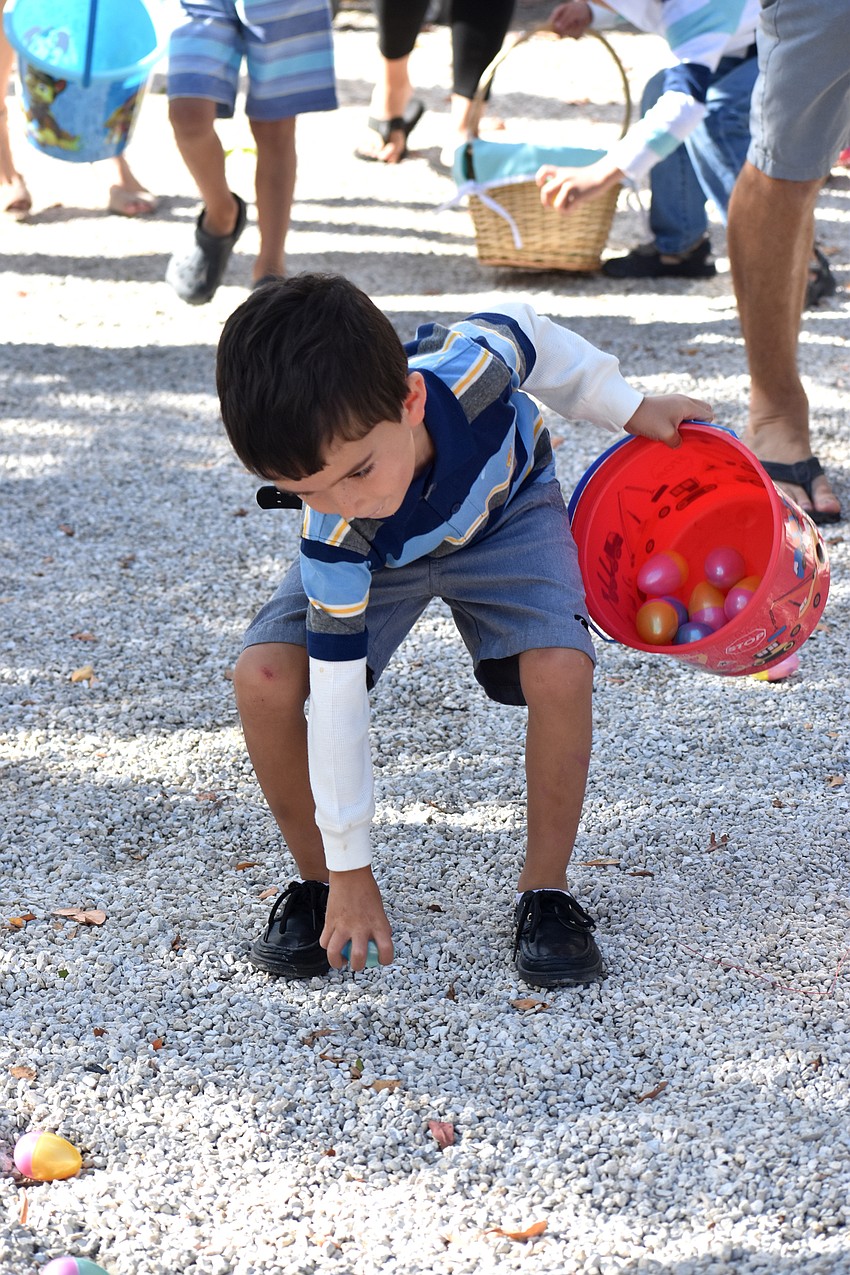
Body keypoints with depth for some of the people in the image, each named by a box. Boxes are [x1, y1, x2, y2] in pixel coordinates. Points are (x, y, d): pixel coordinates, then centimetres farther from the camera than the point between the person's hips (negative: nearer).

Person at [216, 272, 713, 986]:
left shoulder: (472, 363, -40)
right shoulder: (335, 535, -38)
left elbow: (526, 331, -14)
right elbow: (337, 695, -31)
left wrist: (630, 410, 1)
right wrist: (350, 869, -24)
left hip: (509, 510, 1)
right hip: (375, 558, 0)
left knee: (561, 670, -28)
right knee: (264, 679, -24)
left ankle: (546, 891, -6)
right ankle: (318, 880, 1)